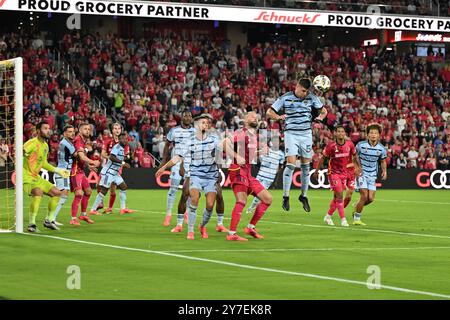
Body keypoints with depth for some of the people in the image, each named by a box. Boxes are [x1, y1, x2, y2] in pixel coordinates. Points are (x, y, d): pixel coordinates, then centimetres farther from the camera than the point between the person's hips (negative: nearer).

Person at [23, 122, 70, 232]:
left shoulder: (45, 146, 11)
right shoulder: (32, 143, -17)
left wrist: (58, 170, 26)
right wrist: (23, 152, -53)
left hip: (36, 177, 9)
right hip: (26, 176, -9)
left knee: (56, 193, 10)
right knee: (38, 192, -35)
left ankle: (48, 221, 26)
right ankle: (31, 224, -27)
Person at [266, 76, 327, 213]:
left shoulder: (312, 97, 2)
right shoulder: (285, 98, -4)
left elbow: (323, 110, 14)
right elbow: (269, 112, 0)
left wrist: (320, 117, -9)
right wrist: (278, 117, -21)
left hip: (306, 133, 3)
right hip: (291, 133, -3)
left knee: (305, 166, 7)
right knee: (291, 164, -14)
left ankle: (304, 196, 22)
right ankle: (285, 197, -6)